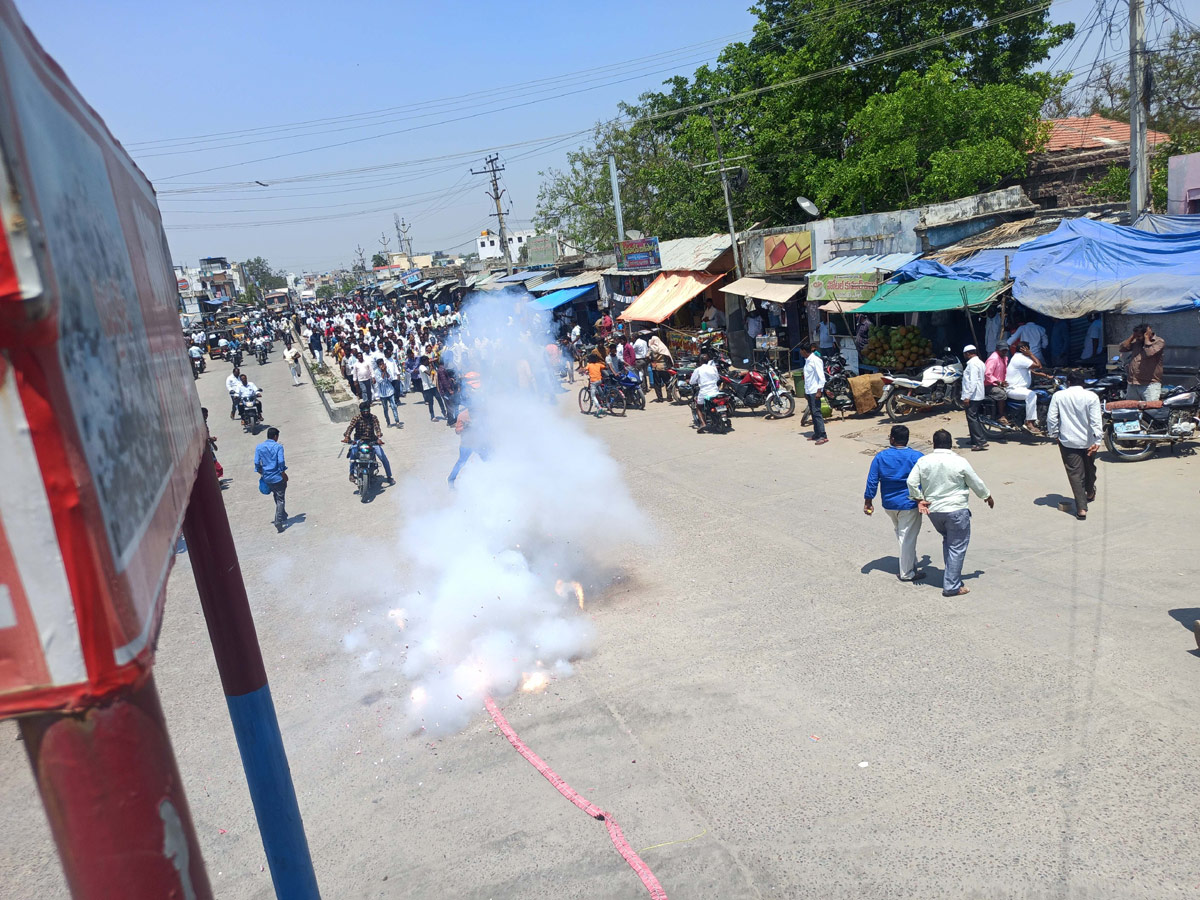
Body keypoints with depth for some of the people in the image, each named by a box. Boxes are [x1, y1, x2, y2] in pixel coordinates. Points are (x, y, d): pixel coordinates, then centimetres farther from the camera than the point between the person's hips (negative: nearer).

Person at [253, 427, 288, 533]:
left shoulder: (259, 447, 2)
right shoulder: (278, 446, -10)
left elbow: (257, 463, 0)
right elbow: (281, 462, -17)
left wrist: (261, 474, 14)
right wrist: (284, 474, -4)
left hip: (267, 479, 5)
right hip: (278, 477, -5)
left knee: (277, 498, 23)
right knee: (280, 500, 2)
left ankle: (283, 516, 37)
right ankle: (278, 522, -6)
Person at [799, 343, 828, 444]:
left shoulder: (816, 360, -14)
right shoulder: (807, 360, 13)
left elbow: (821, 377, -18)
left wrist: (819, 391, -22)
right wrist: (805, 391, 20)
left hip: (815, 391, -9)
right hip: (809, 391, 9)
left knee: (816, 412, -12)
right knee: (812, 413, 11)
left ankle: (823, 436, -13)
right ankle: (816, 434, 17)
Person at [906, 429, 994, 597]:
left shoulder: (923, 461, -4)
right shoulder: (960, 462, -11)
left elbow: (911, 481, -6)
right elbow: (976, 483, 0)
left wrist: (919, 499, 6)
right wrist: (988, 496, 17)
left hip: (933, 511, 4)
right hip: (956, 511, -4)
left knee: (947, 541, 25)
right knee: (957, 547, 5)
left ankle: (951, 577, 29)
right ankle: (952, 586, 6)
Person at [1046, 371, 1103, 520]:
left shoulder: (1058, 396, -6)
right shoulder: (1091, 396, -8)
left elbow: (1051, 418, -5)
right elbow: (1096, 420, -12)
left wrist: (1054, 434, 8)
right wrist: (1097, 440, -13)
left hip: (1068, 441, -2)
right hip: (1088, 441, 2)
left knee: (1075, 474, 0)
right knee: (1089, 468, 25)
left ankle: (1081, 508, -8)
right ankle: (1090, 493, 51)